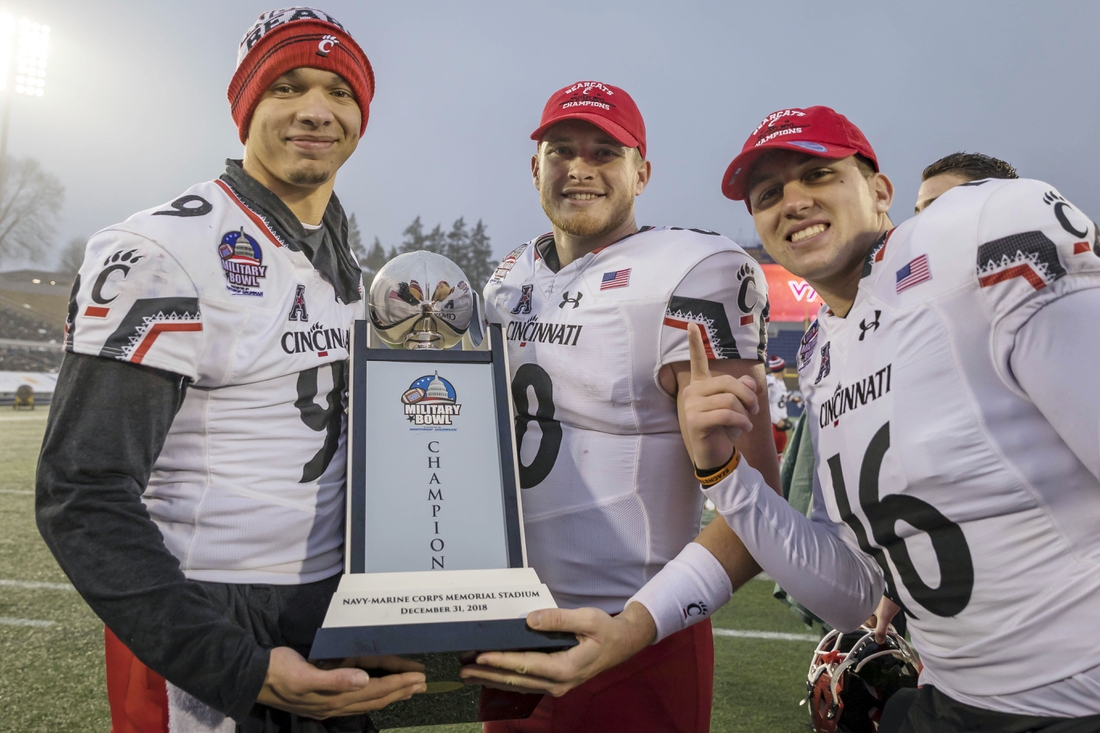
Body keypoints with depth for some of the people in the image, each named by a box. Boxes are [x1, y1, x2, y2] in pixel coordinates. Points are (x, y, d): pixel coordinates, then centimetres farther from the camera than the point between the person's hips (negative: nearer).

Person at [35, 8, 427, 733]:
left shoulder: (351, 268, 8)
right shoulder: (163, 251, -15)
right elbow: (83, 497, -19)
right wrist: (240, 671, -24)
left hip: (339, 616, 7)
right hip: (199, 639, -6)